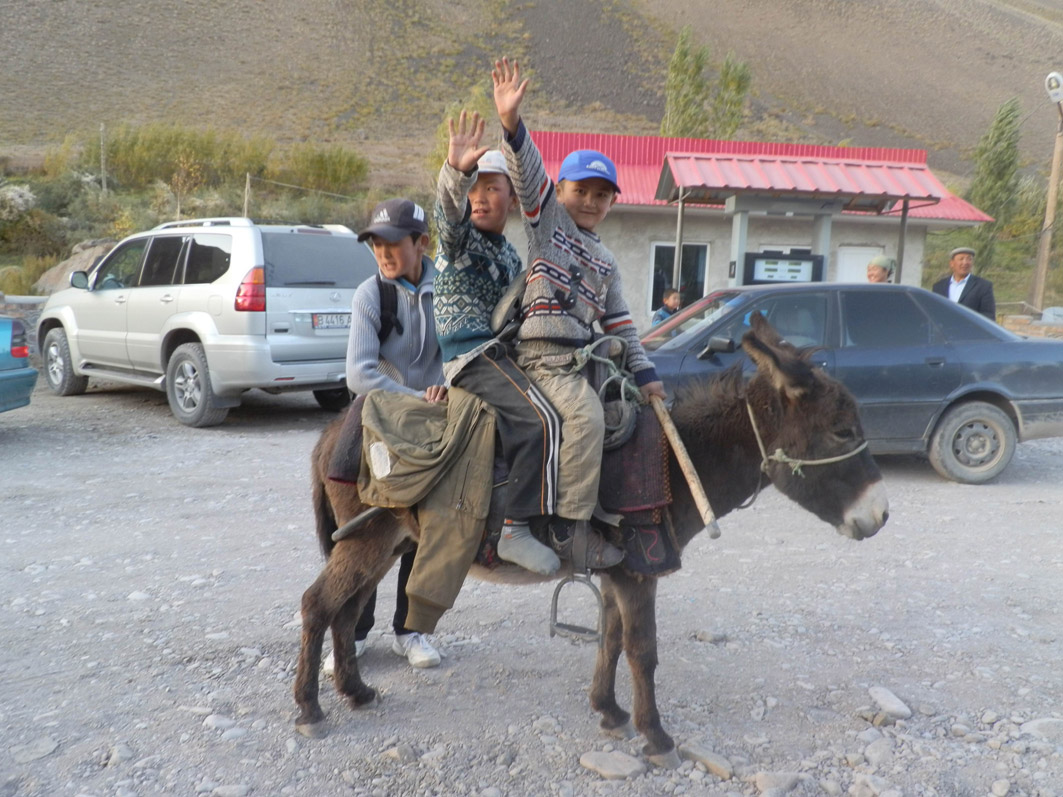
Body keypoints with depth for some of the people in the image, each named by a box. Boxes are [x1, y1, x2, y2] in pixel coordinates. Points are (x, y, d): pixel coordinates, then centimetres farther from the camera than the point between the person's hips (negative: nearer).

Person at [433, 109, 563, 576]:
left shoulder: (510, 255, 23)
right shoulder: (461, 237, 1)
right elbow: (449, 210, -23)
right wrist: (455, 171, -44)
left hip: (502, 353, 9)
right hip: (472, 355, -9)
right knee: (542, 418, -29)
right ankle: (517, 529, -29)